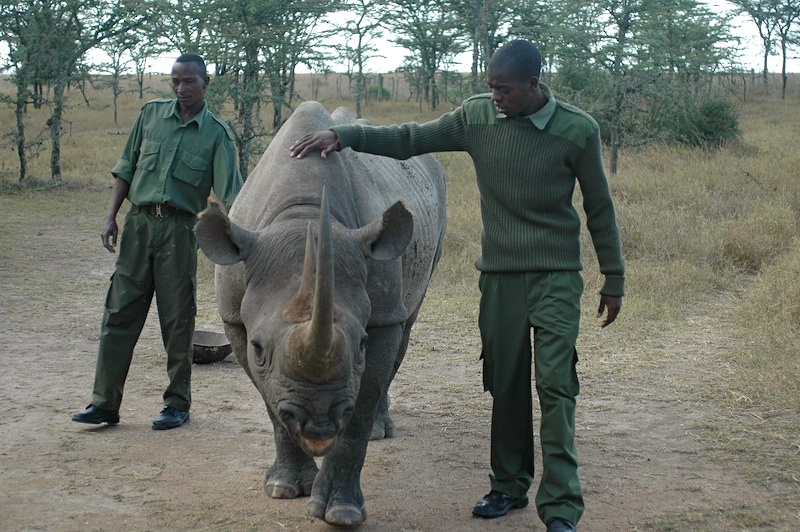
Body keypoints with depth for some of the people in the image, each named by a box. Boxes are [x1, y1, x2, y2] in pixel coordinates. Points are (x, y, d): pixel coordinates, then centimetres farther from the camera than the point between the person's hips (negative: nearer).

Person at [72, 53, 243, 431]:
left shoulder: (217, 133, 0)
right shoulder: (151, 114, 8)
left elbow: (231, 193, -7)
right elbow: (126, 169, 13)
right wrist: (111, 217, 5)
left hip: (179, 230, -3)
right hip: (138, 223, 3)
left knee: (177, 320, 3)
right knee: (119, 313, 3)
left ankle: (178, 403, 16)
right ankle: (105, 402, 9)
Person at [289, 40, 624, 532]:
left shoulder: (578, 130, -6)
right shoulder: (477, 117, 1)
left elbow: (600, 209, 2)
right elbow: (408, 140, 7)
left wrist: (614, 280, 6)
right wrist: (343, 134, -5)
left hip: (556, 275, -3)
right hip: (499, 274, 3)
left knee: (555, 385, -10)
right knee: (506, 384, 9)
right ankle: (510, 486, 24)